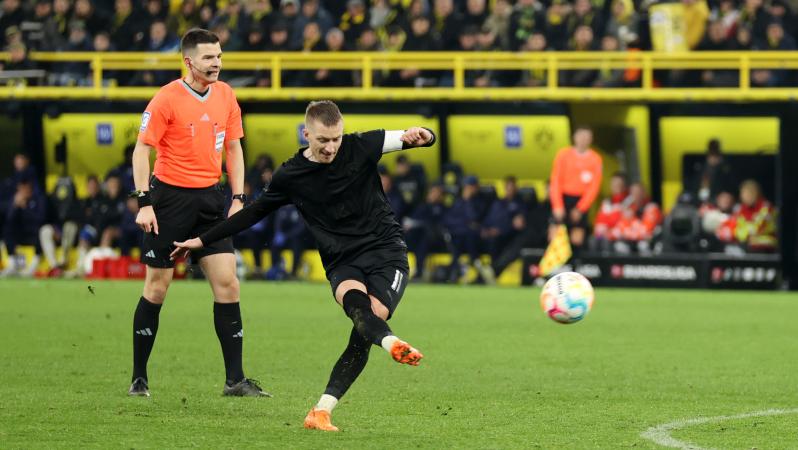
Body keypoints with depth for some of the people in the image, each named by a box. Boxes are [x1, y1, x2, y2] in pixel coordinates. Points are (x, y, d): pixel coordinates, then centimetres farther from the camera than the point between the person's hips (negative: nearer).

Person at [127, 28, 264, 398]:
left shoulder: (225, 95, 6)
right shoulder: (167, 99, -11)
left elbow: (233, 147, 14)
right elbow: (142, 149, -10)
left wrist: (238, 198, 5)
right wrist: (144, 202, -17)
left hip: (210, 199, 5)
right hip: (170, 197, -5)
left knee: (227, 284, -4)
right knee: (156, 288, 1)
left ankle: (235, 379, -2)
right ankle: (139, 378, 13)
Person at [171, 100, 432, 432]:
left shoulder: (359, 147, -2)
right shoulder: (291, 176, 1)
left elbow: (409, 138, 2)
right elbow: (254, 213, 15)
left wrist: (422, 136, -24)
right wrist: (203, 241, 19)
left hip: (386, 251, 0)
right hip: (343, 263, 1)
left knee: (363, 335, -21)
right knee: (355, 301, -35)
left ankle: (321, 412, -20)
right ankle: (393, 344, -66)